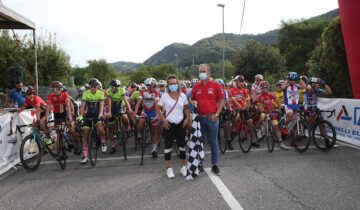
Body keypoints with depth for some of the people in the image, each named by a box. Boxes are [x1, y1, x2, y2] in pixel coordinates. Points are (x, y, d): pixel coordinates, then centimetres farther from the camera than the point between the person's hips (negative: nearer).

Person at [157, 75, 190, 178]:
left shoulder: (183, 95, 1)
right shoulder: (165, 96, -6)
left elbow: (186, 108, 12)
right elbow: (158, 109, -1)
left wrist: (187, 118, -3)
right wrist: (163, 120, -11)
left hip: (181, 123, 3)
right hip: (169, 123, -2)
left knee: (182, 144, 10)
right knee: (168, 145, 4)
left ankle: (183, 167, 24)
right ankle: (169, 168, 15)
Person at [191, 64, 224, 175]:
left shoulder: (216, 85, -1)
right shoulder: (196, 86, 7)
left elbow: (221, 101, 0)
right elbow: (192, 99, 17)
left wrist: (216, 114, -9)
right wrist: (193, 103, -7)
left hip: (212, 118, -3)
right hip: (199, 118, 3)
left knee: (213, 142, 4)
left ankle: (215, 165, 15)